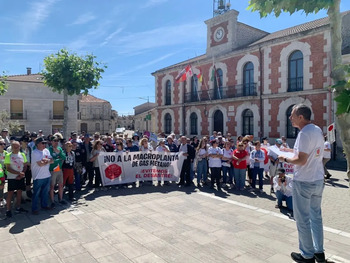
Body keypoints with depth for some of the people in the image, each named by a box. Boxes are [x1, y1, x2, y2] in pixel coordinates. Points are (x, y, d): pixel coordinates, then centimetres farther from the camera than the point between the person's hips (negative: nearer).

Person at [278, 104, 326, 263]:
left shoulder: (304, 133, -20)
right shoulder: (318, 130, 7)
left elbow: (301, 160, -23)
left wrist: (285, 159, -9)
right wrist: (292, 150, 15)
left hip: (304, 182, -9)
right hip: (318, 180, 9)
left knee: (302, 219, 4)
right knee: (316, 216, 18)